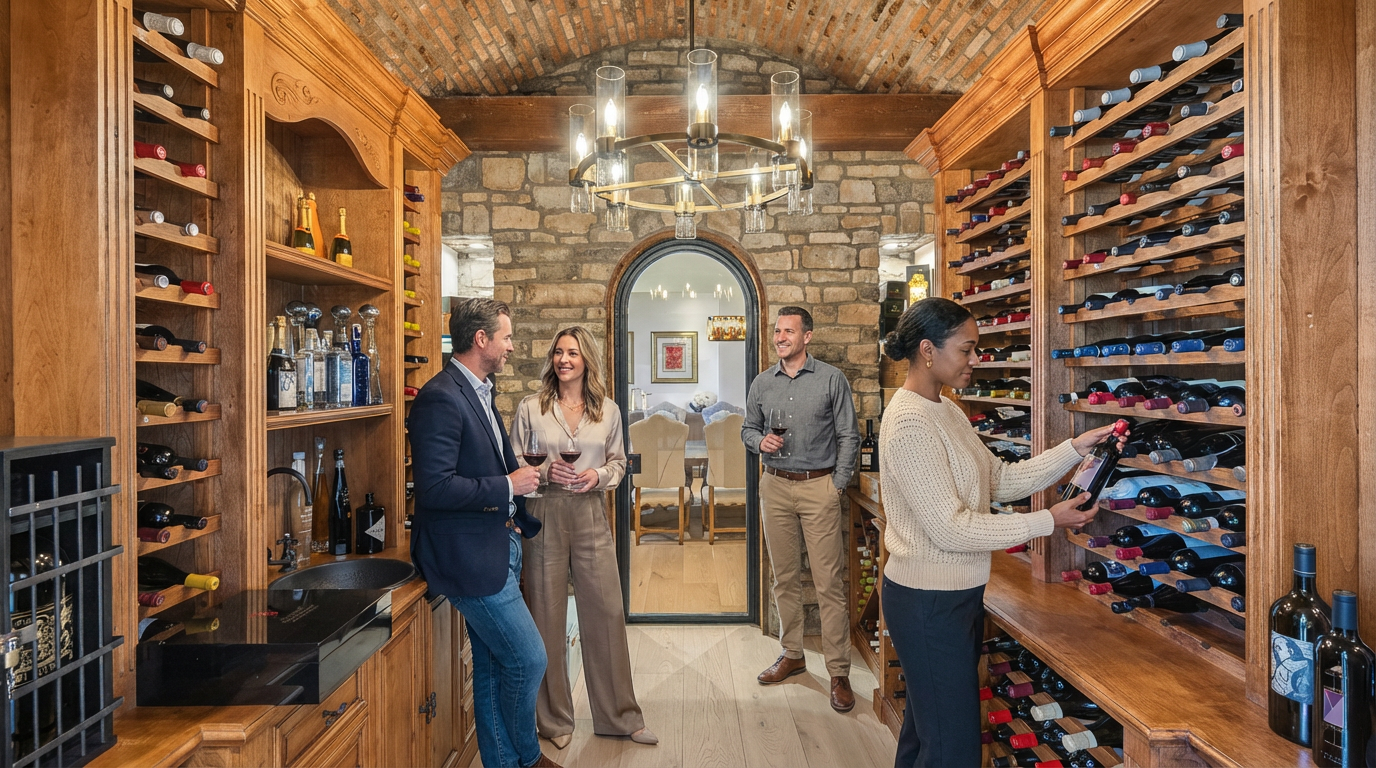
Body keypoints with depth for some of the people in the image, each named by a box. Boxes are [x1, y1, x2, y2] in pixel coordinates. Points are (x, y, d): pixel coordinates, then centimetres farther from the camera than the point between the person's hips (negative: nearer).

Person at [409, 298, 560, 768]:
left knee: (493, 667, 19)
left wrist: (516, 515, 11)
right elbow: (434, 487, -25)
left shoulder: (479, 392, 12)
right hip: (470, 556, -9)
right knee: (527, 659, 1)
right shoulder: (440, 398, -19)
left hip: (498, 548, 10)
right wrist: (508, 486, -18)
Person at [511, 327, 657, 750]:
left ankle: (621, 716, 24)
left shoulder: (608, 410, 5)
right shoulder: (530, 408, -1)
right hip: (543, 518, -1)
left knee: (607, 614, 6)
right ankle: (554, 719, 28)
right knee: (547, 618, 8)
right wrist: (546, 472, -15)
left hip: (590, 517, 2)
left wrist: (600, 475, -9)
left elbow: (618, 462, 11)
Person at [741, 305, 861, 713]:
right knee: (785, 577, 13)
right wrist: (760, 441, -6)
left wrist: (837, 486, -7)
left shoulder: (831, 379, -2)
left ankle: (839, 672, 9)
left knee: (829, 582, -2)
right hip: (775, 485, 4)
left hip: (819, 486, -4)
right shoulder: (762, 383, 8)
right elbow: (748, 428, 17)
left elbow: (849, 437, -1)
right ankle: (792, 655, 28)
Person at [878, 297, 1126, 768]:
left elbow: (1001, 480, 8)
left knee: (925, 728, 23)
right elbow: (950, 528, -23)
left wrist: (1077, 447, 2)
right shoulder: (909, 422, -23)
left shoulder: (946, 411, 8)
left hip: (955, 594, 10)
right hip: (929, 602, -10)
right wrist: (1047, 522, -16)